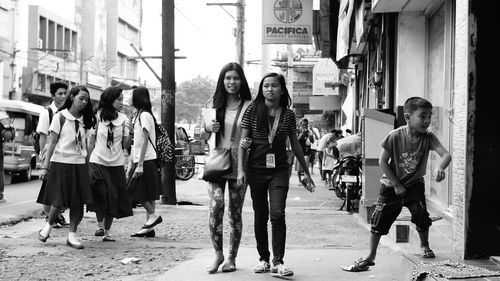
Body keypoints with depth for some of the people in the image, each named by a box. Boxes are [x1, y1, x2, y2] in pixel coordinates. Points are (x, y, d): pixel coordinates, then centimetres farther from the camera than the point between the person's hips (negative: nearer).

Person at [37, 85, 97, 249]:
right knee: (59, 201, -2)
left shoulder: (85, 120, 11)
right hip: (60, 163, -4)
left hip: (79, 164, 4)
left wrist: (89, 165, 5)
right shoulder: (60, 117, -3)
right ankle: (48, 226, 24)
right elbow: (52, 142, -4)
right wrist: (45, 166, -9)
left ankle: (72, 235, 8)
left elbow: (85, 145, 12)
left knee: (79, 202, -1)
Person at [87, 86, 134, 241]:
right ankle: (100, 225, 7)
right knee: (100, 196, -12)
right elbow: (91, 142, 4)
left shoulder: (123, 119, 1)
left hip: (116, 165, 2)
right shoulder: (98, 116, -3)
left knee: (113, 199, 3)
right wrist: (87, 162, 3)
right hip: (97, 162, -2)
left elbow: (126, 145, 1)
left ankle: (107, 232, 14)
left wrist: (130, 133, -16)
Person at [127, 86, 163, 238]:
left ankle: (153, 215, -1)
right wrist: (132, 164, 19)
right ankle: (149, 227, 7)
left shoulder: (145, 115, -12)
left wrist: (139, 165, -20)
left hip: (146, 162, -9)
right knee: (147, 195, 7)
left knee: (136, 191, -8)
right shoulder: (139, 115, 17)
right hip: (140, 161, 9)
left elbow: (145, 141, -17)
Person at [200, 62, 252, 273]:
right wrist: (208, 128, -9)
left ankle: (231, 258, 18)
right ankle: (218, 254, -2)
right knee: (216, 206, -17)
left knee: (235, 212, 6)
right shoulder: (215, 105, 6)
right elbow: (203, 137, 14)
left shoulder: (248, 106, 0)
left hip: (239, 164, -1)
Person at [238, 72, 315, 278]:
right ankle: (263, 259, 21)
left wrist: (307, 173, 16)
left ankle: (278, 262, -10)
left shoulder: (288, 115, 4)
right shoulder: (252, 111, 0)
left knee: (277, 214, -13)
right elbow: (243, 142, 0)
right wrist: (240, 169, -10)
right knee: (260, 216, 7)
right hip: (256, 170, 0)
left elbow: (295, 145, 12)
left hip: (279, 170, 0)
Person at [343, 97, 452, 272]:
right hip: (392, 185, -1)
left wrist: (440, 168, -49)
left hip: (415, 185, 1)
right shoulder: (395, 136, -21)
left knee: (421, 215, -11)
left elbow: (446, 154, -27)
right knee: (379, 219, -3)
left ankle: (424, 246, 20)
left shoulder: (428, 137, -16)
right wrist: (397, 184, -13)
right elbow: (382, 162, -14)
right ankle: (370, 257, 11)